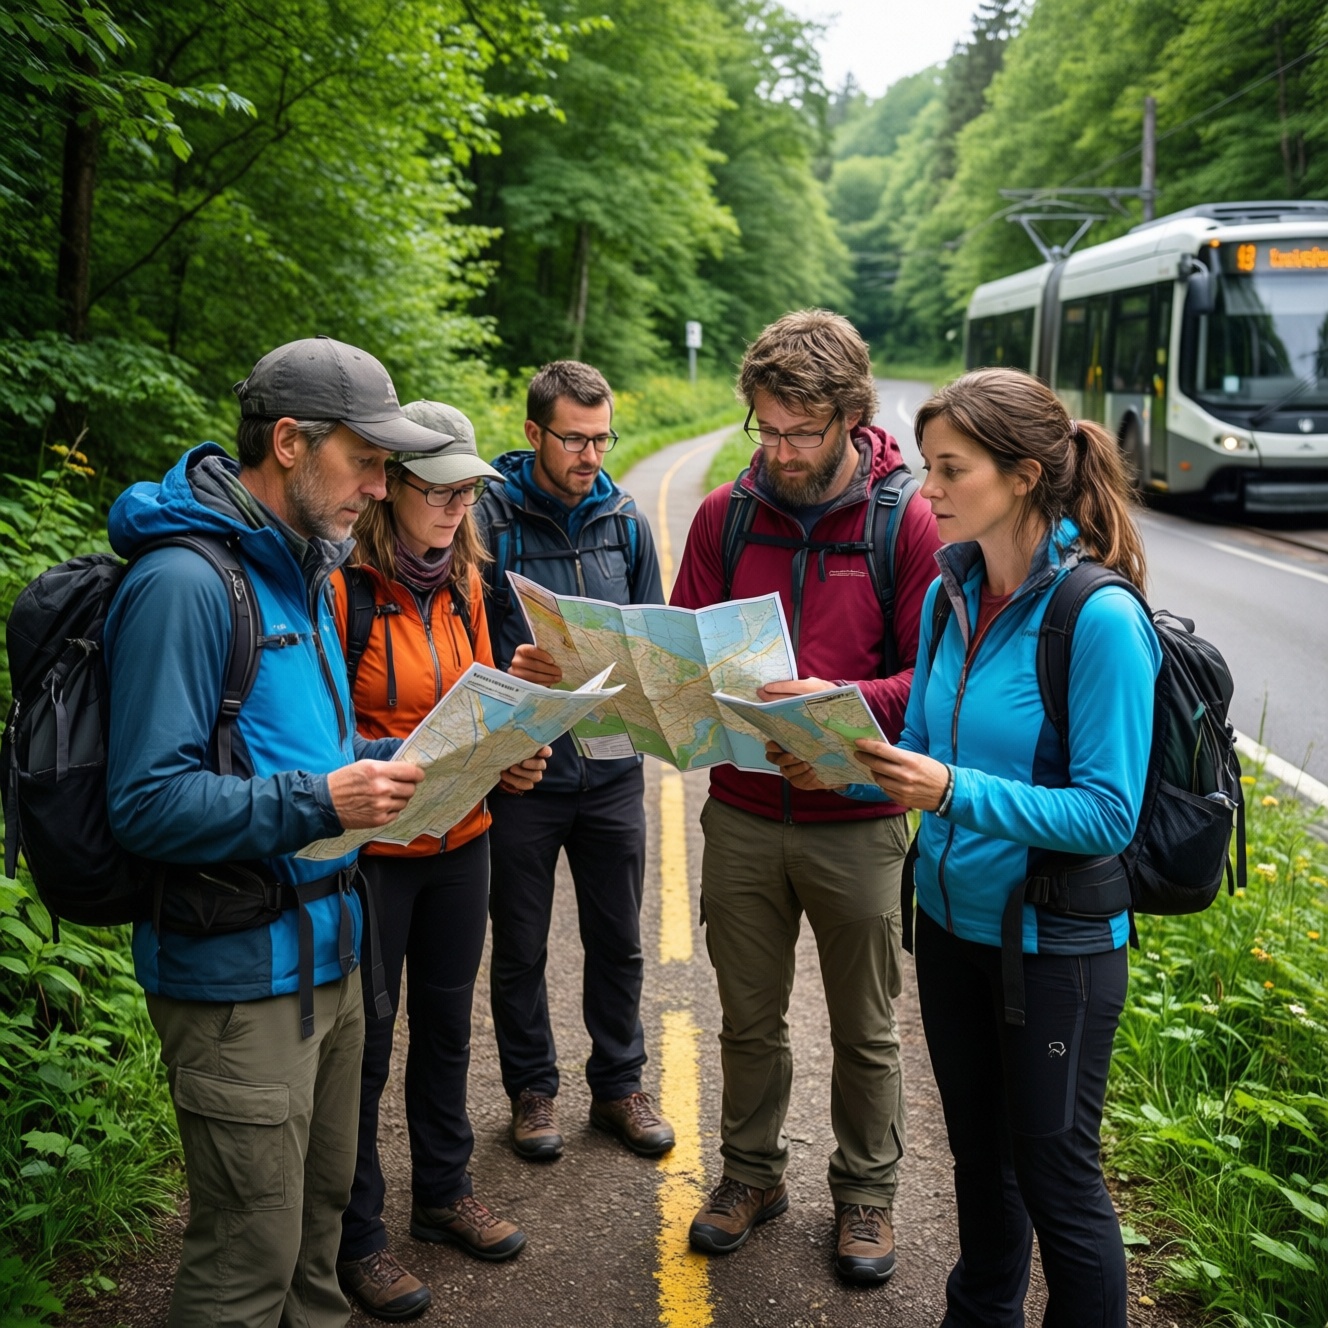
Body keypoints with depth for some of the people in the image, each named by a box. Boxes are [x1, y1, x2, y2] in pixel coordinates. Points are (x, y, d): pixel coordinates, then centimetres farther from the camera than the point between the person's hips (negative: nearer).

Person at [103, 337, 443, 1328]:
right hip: (238, 976, -9)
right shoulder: (185, 580, -18)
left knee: (320, 1208, 23)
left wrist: (407, 760, 4)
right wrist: (317, 803, -29)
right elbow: (148, 803, -21)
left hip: (325, 951, 9)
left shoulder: (305, 571, 11)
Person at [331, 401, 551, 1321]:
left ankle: (444, 1193, 39)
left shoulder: (462, 581, 6)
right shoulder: (342, 585, -16)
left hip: (460, 839, 7)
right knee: (364, 1043, 7)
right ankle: (356, 1237, 24)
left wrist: (510, 752, -6)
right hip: (371, 848, -6)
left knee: (446, 1022, 19)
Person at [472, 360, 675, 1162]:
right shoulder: (489, 521, -9)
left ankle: (619, 1085, 32)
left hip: (612, 769, 3)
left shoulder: (626, 522, 4)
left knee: (618, 941, 15)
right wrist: (509, 676, -27)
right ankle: (533, 1089, 30)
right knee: (521, 947, 12)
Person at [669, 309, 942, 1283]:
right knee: (750, 1018, 17)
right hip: (742, 814, 3)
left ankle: (867, 1192, 34)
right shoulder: (726, 515, 1)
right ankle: (753, 1173, 38)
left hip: (857, 824, -2)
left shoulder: (907, 523, -8)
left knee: (865, 1030, 14)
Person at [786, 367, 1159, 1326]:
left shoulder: (1100, 617, -22)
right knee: (978, 1149, 24)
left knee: (1056, 1178, 9)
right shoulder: (951, 594, 0)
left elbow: (1108, 813, -23)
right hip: (951, 916, 7)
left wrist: (957, 792, -31)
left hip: (1053, 941, -7)